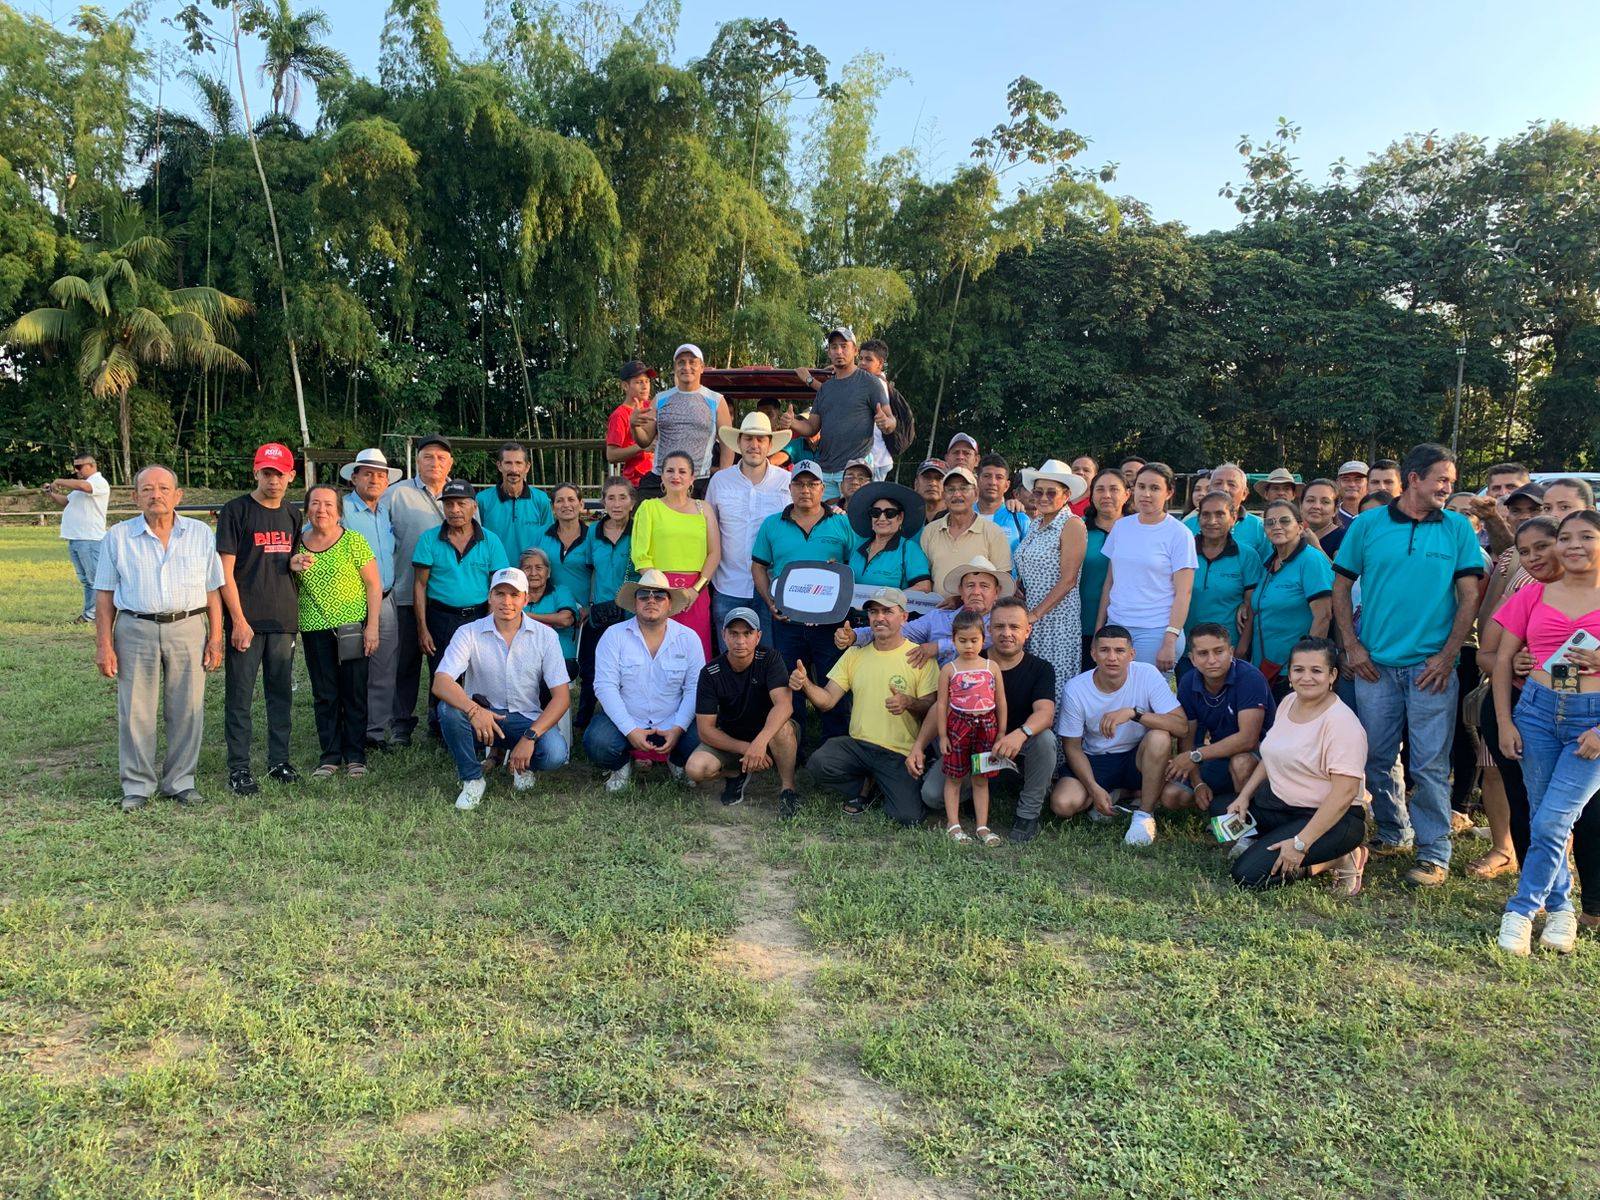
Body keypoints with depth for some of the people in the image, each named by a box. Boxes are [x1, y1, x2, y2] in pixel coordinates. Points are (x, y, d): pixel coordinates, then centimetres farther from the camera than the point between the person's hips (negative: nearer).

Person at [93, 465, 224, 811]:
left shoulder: (201, 533, 6)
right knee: (136, 712, 2)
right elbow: (104, 594, 7)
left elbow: (213, 589, 7)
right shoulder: (117, 537, 5)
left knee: (187, 710, 5)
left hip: (188, 629, 0)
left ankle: (180, 780, 18)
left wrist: (215, 638, 2)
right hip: (136, 630, 0)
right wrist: (104, 645, 1)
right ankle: (137, 786, 14)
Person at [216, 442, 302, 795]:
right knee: (239, 696, 0)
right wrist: (238, 619, -13)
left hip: (284, 619, 5)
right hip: (246, 619, -5)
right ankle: (238, 768, 8)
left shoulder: (292, 514, 12)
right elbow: (225, 570, -8)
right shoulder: (235, 511, -5)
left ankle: (279, 760, 23)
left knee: (281, 692, 11)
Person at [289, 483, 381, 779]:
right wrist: (292, 566, -7)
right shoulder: (298, 544, 7)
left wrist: (372, 626, -9)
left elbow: (374, 585, -3)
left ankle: (355, 754, 14)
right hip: (314, 629, 3)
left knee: (354, 693, 2)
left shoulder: (353, 541, -4)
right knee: (324, 695, 8)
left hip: (351, 625, -3)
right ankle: (330, 754, 19)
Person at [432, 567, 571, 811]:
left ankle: (520, 763, 9)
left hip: (527, 719, 0)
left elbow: (562, 695, -9)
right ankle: (472, 779, -9)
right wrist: (473, 709, -40)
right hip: (481, 717, 0)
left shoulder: (545, 636, -5)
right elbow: (440, 683, -19)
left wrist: (530, 737, -23)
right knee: (448, 708, -31)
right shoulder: (469, 633, -6)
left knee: (555, 754, -29)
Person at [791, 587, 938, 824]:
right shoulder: (855, 654, 9)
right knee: (819, 763, -27)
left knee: (907, 817, -21)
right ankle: (860, 791, 6)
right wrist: (805, 685, -16)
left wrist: (909, 703, -26)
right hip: (857, 744, 3)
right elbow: (827, 701, 5)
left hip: (900, 754, -3)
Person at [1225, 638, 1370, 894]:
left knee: (1248, 874, -19)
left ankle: (1335, 860, -3)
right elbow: (1272, 757, 18)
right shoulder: (1289, 701, 5)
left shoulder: (1342, 722, -21)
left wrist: (1300, 844, -26)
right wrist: (1244, 796, 4)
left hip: (1333, 818, -8)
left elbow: (1345, 793, -25)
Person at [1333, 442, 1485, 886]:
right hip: (1375, 664, 1)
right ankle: (1393, 833, 28)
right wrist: (1351, 646, -1)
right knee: (1376, 759, 9)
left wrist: (1447, 655, -6)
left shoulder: (1457, 528, 4)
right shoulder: (1368, 524, 3)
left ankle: (1434, 853, 10)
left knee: (1430, 765, -1)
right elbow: (1341, 587, 7)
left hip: (1431, 666, -1)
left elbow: (1469, 596, 2)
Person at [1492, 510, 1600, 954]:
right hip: (1537, 710, 3)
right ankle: (1559, 910, 24)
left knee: (1552, 820, -10)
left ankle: (1521, 911, 3)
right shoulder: (1534, 595, 7)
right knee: (1543, 819, 8)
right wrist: (1505, 723, 2)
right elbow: (1502, 660, 9)